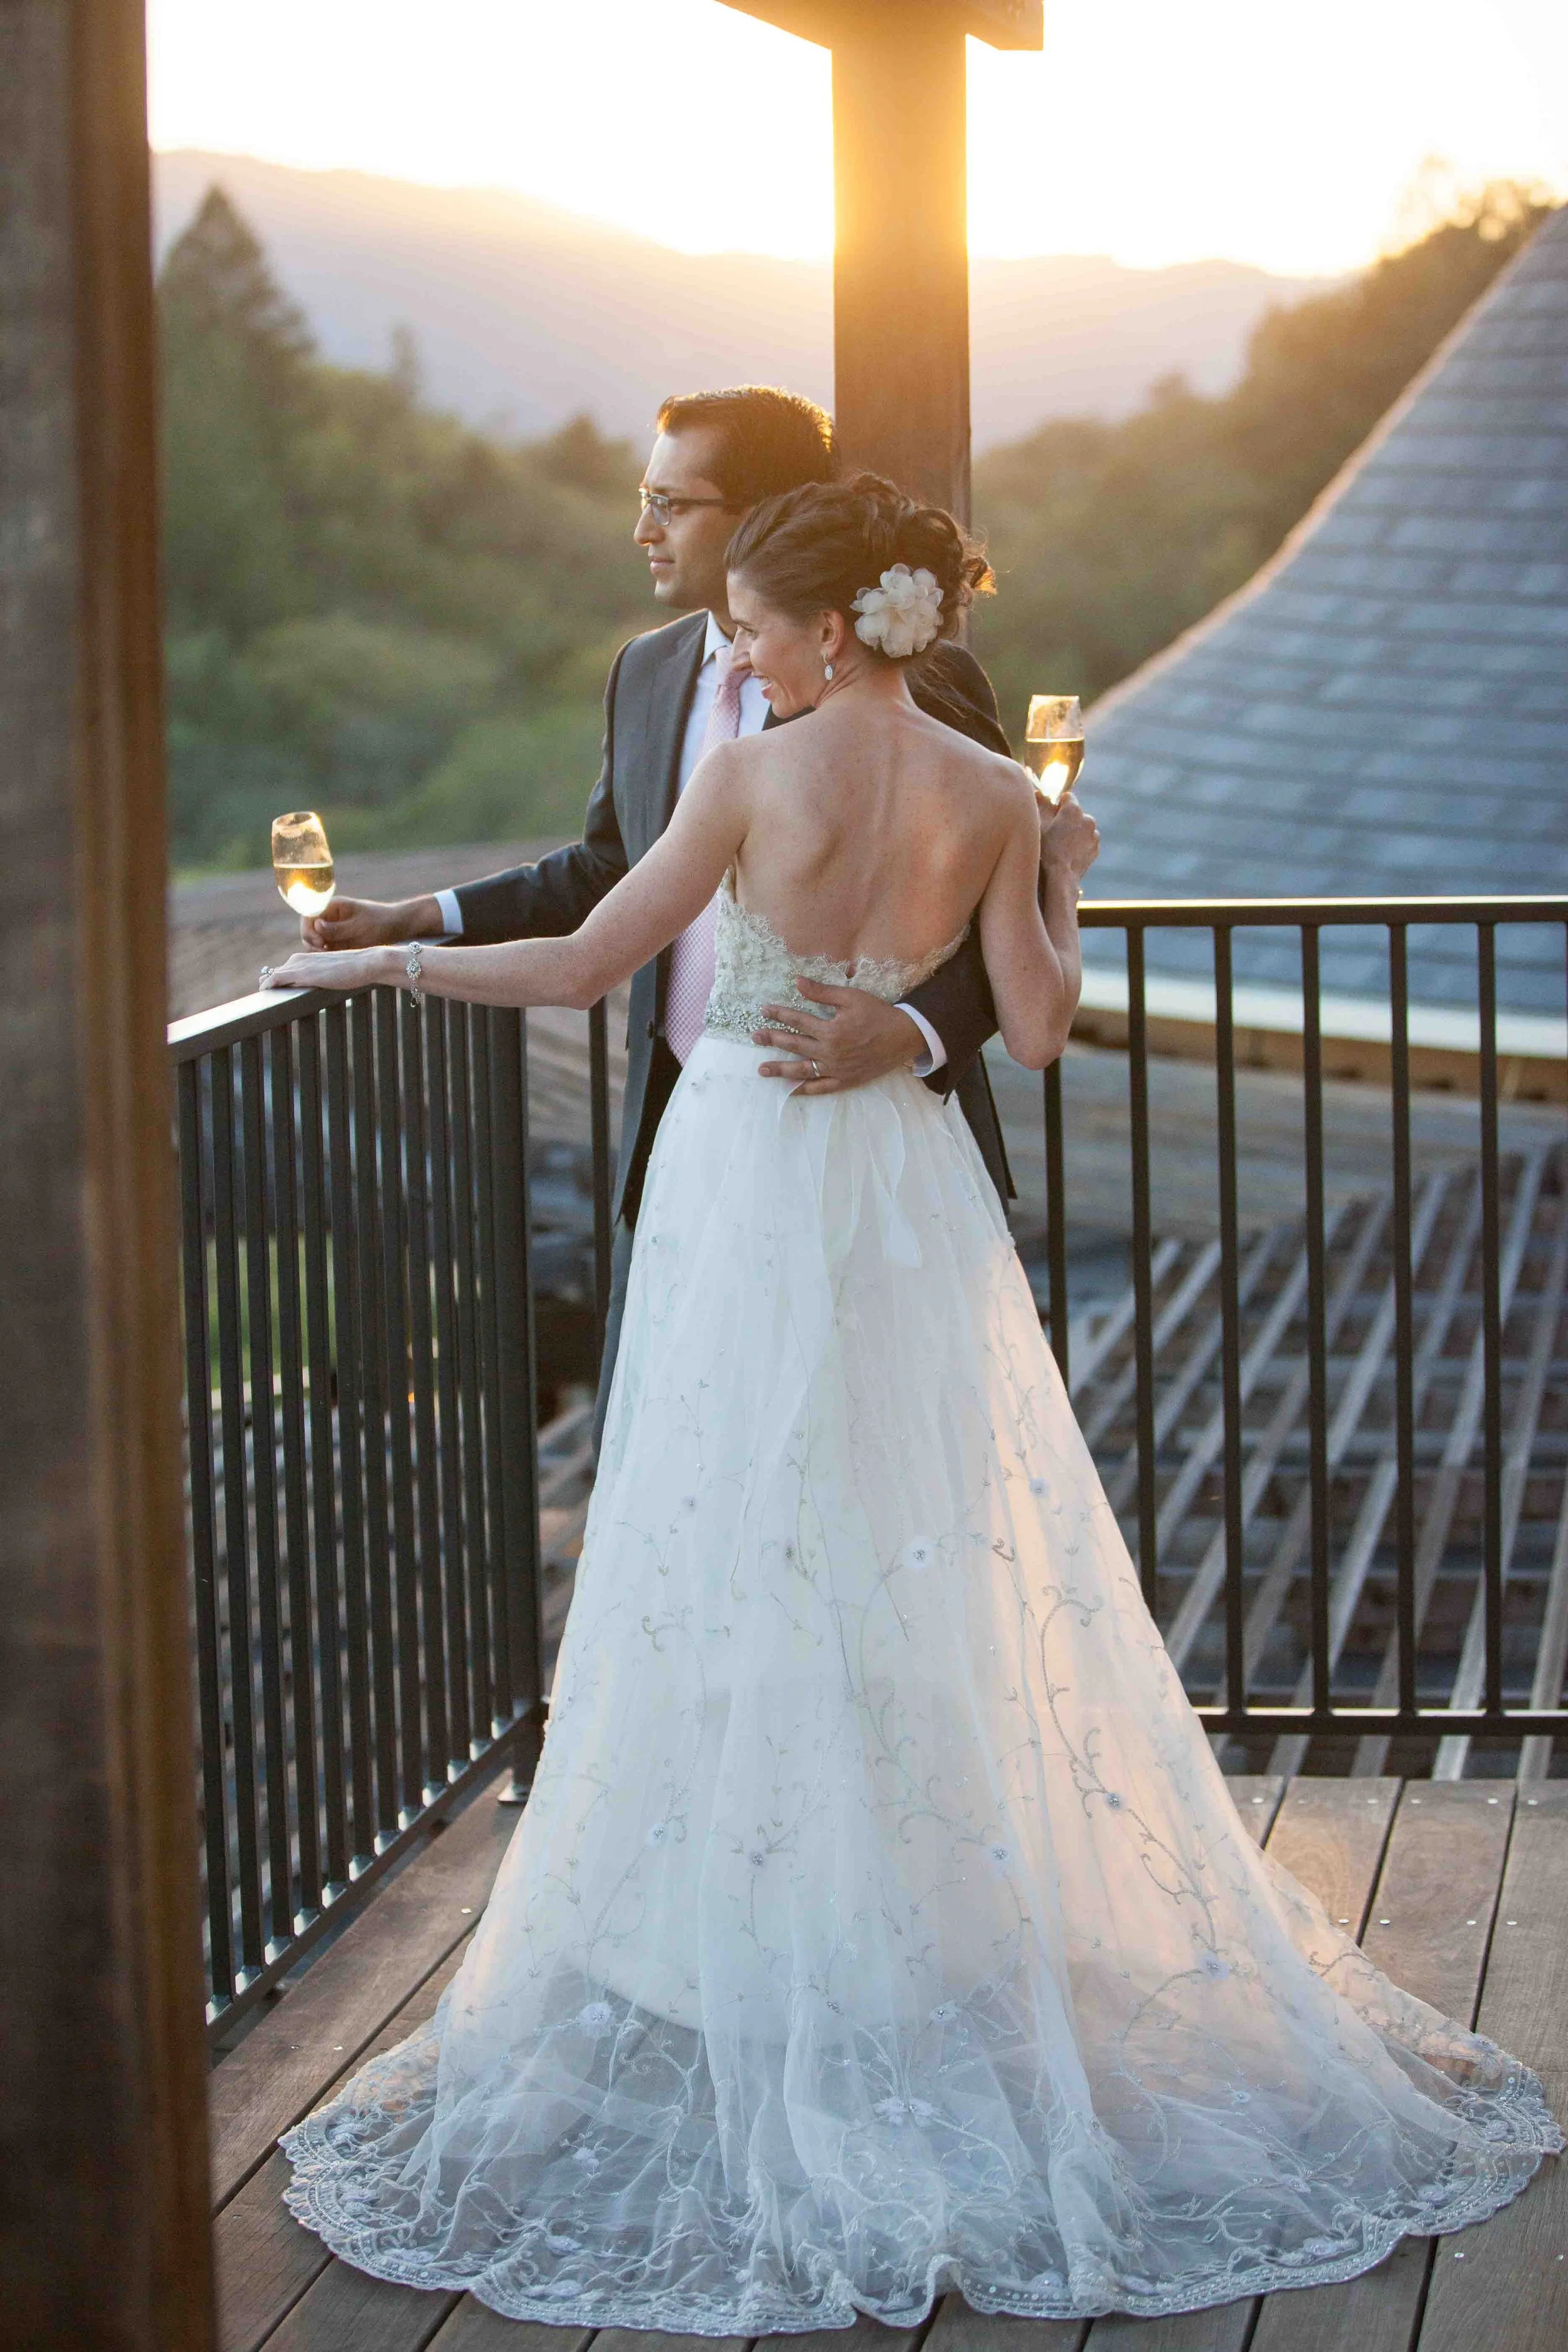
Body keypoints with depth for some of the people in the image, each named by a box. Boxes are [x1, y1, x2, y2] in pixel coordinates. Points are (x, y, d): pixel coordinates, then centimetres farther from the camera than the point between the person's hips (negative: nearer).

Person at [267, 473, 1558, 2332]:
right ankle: (961, 1901, 18)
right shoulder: (992, 799, -1)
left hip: (751, 1191, -4)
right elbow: (1038, 1024, -1)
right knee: (938, 1573, 12)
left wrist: (383, 961, 4)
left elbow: (582, 967, -8)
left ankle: (772, 1964, 8)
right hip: (910, 1200, 4)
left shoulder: (754, 779, -11)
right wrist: (1063, 891, 17)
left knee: (746, 1585, 3)